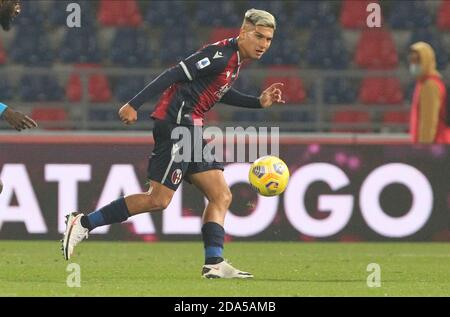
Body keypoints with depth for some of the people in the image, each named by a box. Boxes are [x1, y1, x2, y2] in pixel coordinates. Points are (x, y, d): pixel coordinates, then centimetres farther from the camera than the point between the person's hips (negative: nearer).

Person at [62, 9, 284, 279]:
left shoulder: (234, 59, 15)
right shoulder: (220, 55, -14)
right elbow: (174, 75, -19)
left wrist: (259, 102, 27)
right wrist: (134, 105, -24)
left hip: (189, 129, 10)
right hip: (175, 122, -10)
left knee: (222, 197, 4)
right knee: (159, 200, -11)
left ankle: (214, 264, -2)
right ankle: (83, 223, -4)